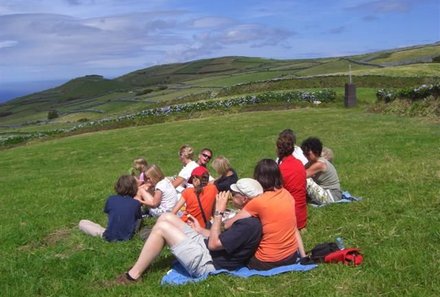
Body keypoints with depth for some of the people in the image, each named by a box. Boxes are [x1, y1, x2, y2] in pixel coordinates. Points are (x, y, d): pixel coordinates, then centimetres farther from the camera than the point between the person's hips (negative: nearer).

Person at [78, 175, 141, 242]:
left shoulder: (111, 199, -7)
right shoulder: (136, 203, -10)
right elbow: (138, 217, 5)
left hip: (110, 237, -1)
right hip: (128, 237, 1)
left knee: (82, 223, 11)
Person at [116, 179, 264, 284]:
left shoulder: (249, 224, -22)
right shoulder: (247, 219, 11)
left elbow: (213, 244, -21)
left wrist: (218, 212, -16)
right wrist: (201, 230, 21)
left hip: (207, 263, -10)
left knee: (162, 227, -16)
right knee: (167, 218, 5)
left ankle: (133, 275, -5)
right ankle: (142, 264, 9)